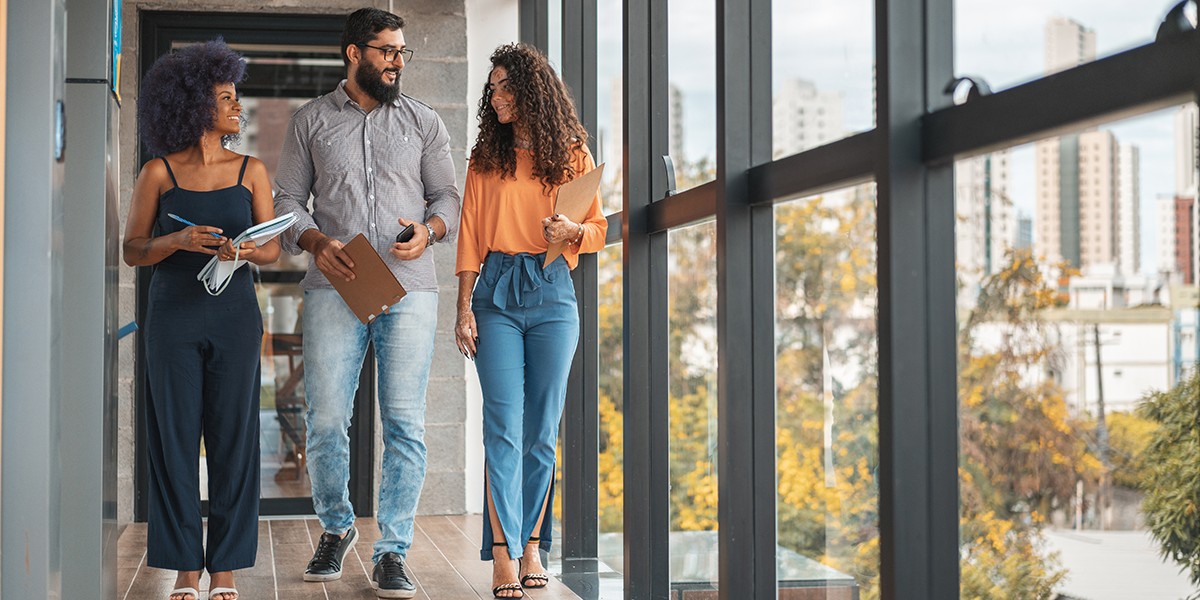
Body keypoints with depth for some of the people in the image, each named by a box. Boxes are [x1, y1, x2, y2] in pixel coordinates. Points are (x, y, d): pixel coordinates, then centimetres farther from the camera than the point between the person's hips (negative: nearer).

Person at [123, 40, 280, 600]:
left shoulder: (250, 170, 6)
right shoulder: (157, 173, 2)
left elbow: (274, 248, 6)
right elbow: (132, 252, 2)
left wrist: (245, 249, -15)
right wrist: (178, 241, -16)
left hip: (234, 316, 1)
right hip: (173, 316, -1)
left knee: (233, 435, 1)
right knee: (175, 436, 1)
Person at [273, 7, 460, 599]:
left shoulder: (423, 122, 15)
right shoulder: (311, 121, 13)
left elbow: (449, 196, 14)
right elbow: (286, 199, 11)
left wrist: (429, 229, -7)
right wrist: (316, 242, -8)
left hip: (409, 288, 1)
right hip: (335, 287, 0)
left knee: (405, 423, -5)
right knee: (325, 421, -2)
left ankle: (392, 552, 1)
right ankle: (336, 527, 22)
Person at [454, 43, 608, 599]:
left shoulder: (572, 155, 7)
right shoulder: (486, 157, 10)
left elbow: (598, 231, 10)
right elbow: (470, 236, 7)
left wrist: (572, 230, -13)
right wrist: (464, 308, 0)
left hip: (552, 295, 0)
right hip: (497, 292, 0)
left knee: (542, 430, 2)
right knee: (504, 425, -8)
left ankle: (532, 547, 13)